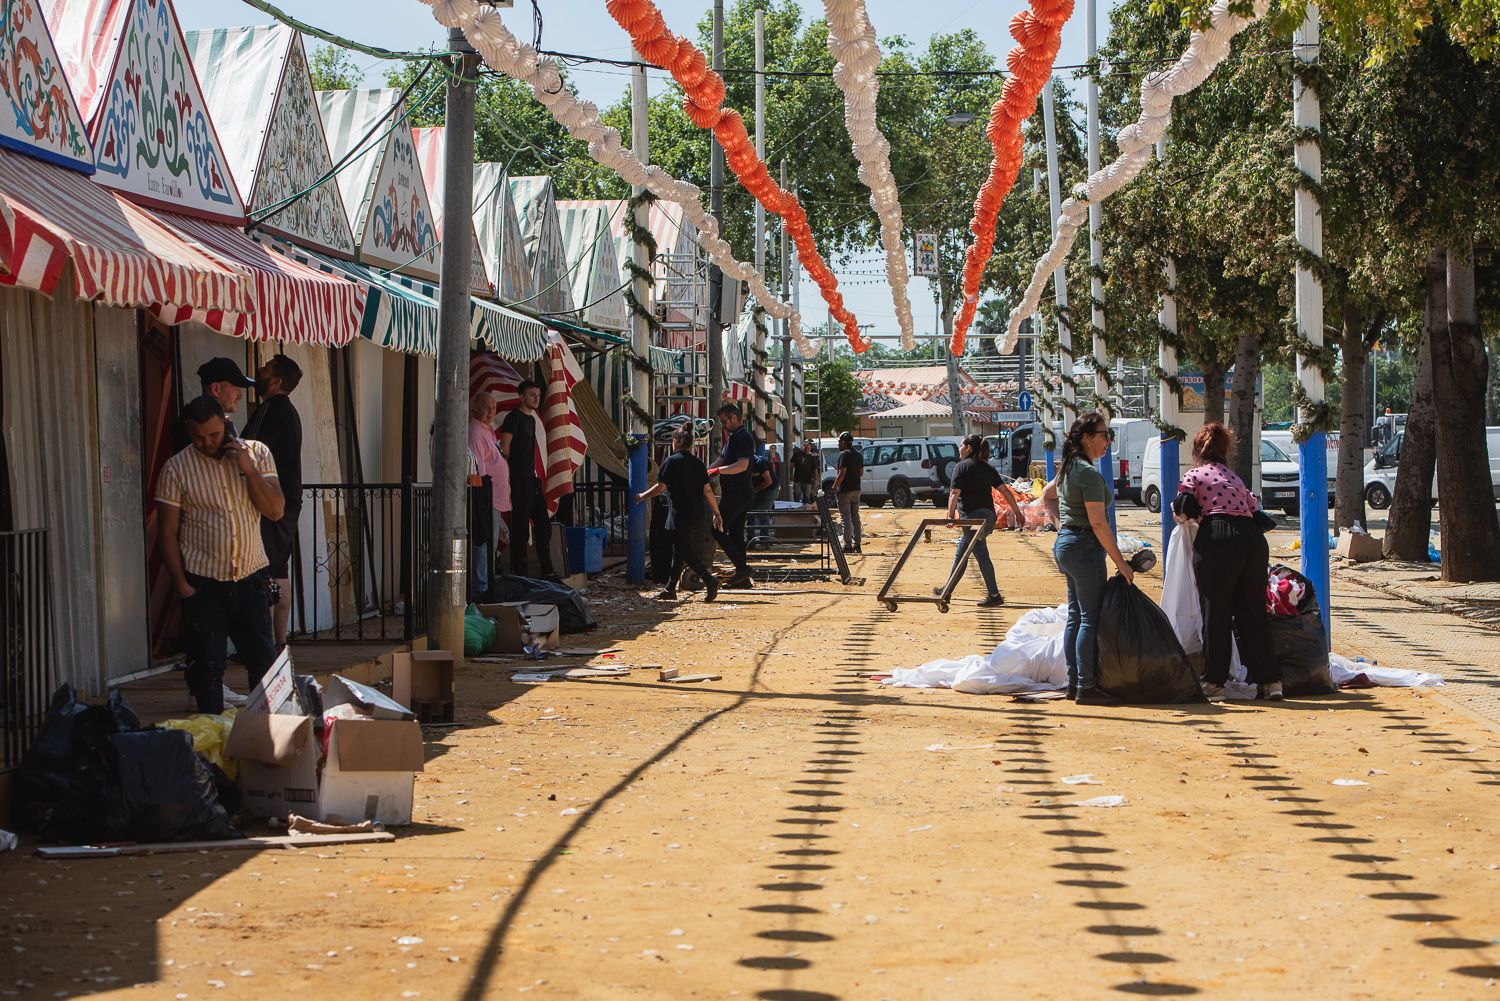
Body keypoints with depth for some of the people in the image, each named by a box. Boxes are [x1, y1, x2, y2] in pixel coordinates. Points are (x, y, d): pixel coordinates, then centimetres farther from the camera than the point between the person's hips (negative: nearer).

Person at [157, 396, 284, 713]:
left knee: (264, 660, 6)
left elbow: (276, 511, -5)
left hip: (250, 577, 2)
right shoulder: (177, 468, -5)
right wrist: (181, 584, -9)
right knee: (207, 666, 3)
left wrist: (248, 470, -16)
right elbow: (168, 533, -3)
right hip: (204, 582, -2)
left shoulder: (256, 453, 1)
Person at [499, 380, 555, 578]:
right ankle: (519, 571, -4)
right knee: (521, 525, -7)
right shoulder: (514, 417, -6)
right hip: (520, 480, -9)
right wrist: (507, 477, -17)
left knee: (543, 524, 8)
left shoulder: (534, 419, 19)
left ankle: (547, 569, 13)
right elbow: (504, 448, -12)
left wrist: (542, 477, 17)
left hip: (535, 478, 9)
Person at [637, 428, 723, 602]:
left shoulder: (671, 461, -7)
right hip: (697, 515, 7)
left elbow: (661, 487, -9)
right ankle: (670, 589, 21)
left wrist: (642, 497, 7)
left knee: (686, 552, -6)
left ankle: (709, 580, -23)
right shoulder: (698, 463, 8)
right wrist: (716, 514, 9)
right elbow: (707, 490, 5)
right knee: (678, 551, 15)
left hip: (680, 516, -7)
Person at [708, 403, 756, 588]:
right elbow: (722, 461, 27)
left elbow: (742, 465, -25)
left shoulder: (743, 437, -14)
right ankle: (742, 578, 12)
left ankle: (742, 567, -13)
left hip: (737, 494, -11)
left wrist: (718, 470, -29)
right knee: (736, 533, 11)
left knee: (718, 530, -11)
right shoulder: (732, 437, 19)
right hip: (739, 494, 11)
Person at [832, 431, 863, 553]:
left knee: (845, 517, -4)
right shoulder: (859, 454, 12)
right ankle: (857, 543, 13)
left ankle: (848, 545, -6)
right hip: (856, 489, 8)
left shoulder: (844, 454, -14)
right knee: (855, 516, 13)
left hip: (845, 490, -8)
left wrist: (834, 487, -13)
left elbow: (842, 473, -20)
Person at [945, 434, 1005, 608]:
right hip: (988, 514, 7)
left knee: (981, 555, -7)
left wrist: (951, 515, -20)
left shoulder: (961, 466, -4)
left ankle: (994, 595, -10)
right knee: (960, 555, 18)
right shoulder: (988, 468, 15)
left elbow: (955, 493, -15)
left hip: (972, 516, -7)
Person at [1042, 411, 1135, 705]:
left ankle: (1073, 681, 17)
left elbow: (1046, 494, 29)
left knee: (1075, 615, 13)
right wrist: (1120, 562, -16)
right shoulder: (1089, 473, -18)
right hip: (1084, 548, -10)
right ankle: (1086, 687, -6)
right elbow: (1098, 524, -20)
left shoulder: (1068, 468, 11)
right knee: (1090, 618, -7)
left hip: (1065, 544, 10)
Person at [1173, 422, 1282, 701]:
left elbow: (1185, 508, -2)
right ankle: (1270, 680, 5)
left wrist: (1180, 515, 19)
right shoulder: (1235, 477, 29)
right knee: (1253, 613, 10)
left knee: (1215, 614, 4)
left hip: (1218, 541, -5)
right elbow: (1255, 510, 24)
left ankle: (1214, 682, 8)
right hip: (1253, 539, 5)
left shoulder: (1195, 474, 10)